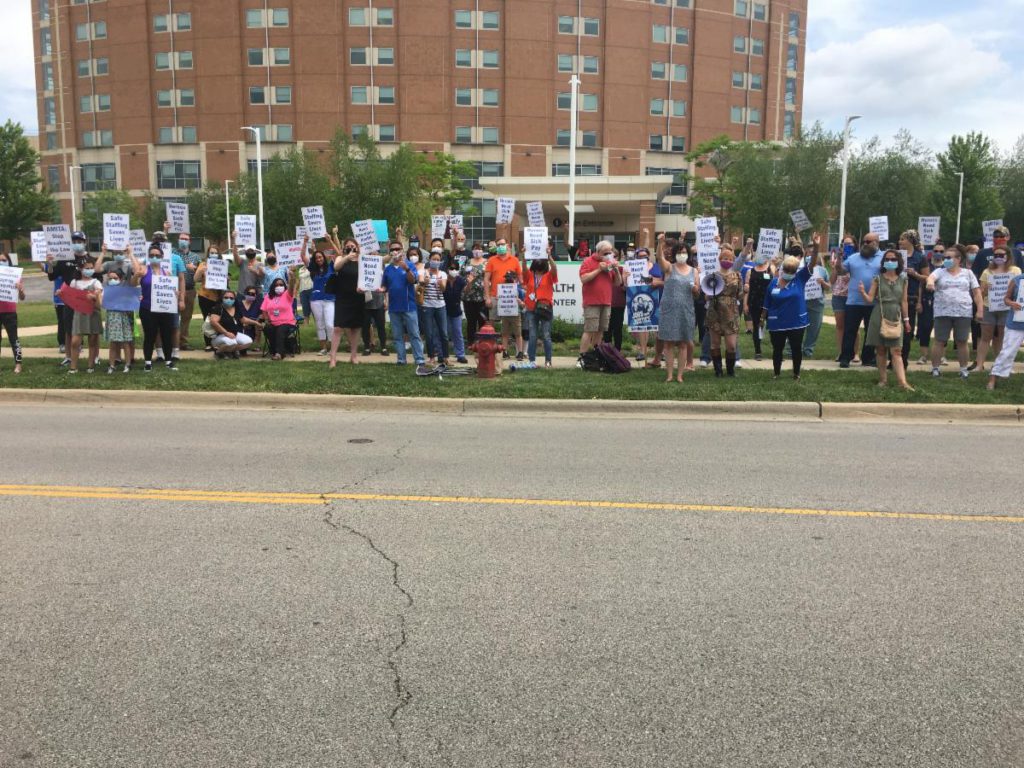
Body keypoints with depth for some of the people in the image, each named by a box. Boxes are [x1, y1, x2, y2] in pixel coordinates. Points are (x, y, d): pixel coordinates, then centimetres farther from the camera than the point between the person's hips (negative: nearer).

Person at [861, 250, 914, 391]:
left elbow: (904, 301, 11)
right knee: (880, 350, 4)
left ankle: (902, 382, -14)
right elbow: (870, 299, -2)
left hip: (895, 317, 0)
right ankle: (883, 379, 13)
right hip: (879, 316, 0)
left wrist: (906, 319, 10)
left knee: (896, 350, -7)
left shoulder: (903, 280, 8)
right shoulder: (878, 279, 4)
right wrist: (863, 293, -22)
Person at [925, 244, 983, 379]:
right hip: (942, 313, -1)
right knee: (940, 341, 2)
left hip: (963, 313, 1)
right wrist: (930, 281, -45)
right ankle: (935, 368, 9)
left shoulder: (967, 273, 7)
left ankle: (964, 368, 16)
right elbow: (931, 277, -20)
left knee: (962, 342, 6)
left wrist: (979, 310, 1)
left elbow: (976, 292, 8)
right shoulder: (940, 272, 4)